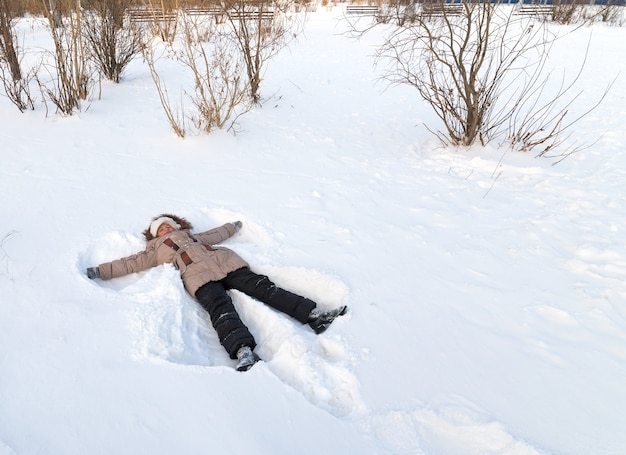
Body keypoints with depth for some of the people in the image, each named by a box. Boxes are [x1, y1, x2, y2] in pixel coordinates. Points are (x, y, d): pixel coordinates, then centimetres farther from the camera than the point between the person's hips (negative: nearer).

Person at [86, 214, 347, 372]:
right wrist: (99, 272, 17)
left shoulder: (192, 235, 38)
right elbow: (131, 263, 24)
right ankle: (245, 353, -55)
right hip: (199, 277, -3)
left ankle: (314, 315, -28)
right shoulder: (156, 250, 29)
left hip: (227, 263, 3)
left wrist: (234, 226, 59)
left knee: (263, 288, -16)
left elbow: (216, 234, 47)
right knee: (221, 309, -31)